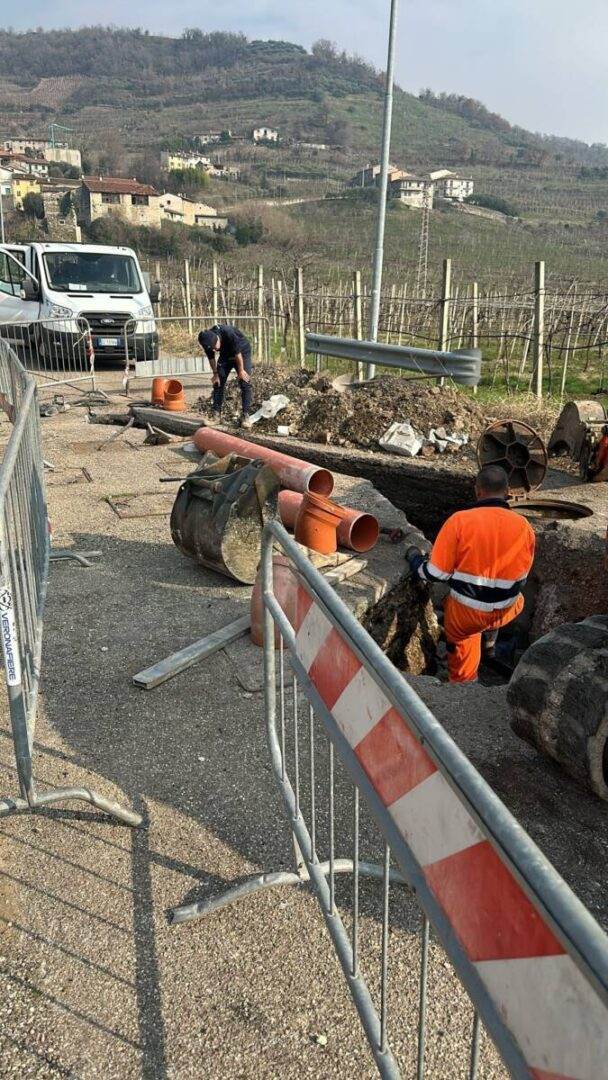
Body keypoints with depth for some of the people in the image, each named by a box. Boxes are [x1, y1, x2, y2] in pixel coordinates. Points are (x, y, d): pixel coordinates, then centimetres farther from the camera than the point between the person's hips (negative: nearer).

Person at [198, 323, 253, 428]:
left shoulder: (229, 333, -40)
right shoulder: (207, 342, -24)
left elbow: (237, 353, -28)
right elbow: (211, 357, -6)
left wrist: (241, 370, -18)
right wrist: (215, 373, -3)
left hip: (242, 352, -5)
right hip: (225, 355, 5)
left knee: (245, 383, -14)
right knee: (218, 382, -2)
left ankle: (246, 416, -13)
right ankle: (216, 414, 3)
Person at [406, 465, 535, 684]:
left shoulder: (459, 521, -18)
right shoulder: (524, 526, -7)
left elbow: (435, 574, -14)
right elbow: (521, 578, 5)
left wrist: (414, 558, 6)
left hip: (465, 615, -2)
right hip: (505, 612, 2)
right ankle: (490, 634, 32)